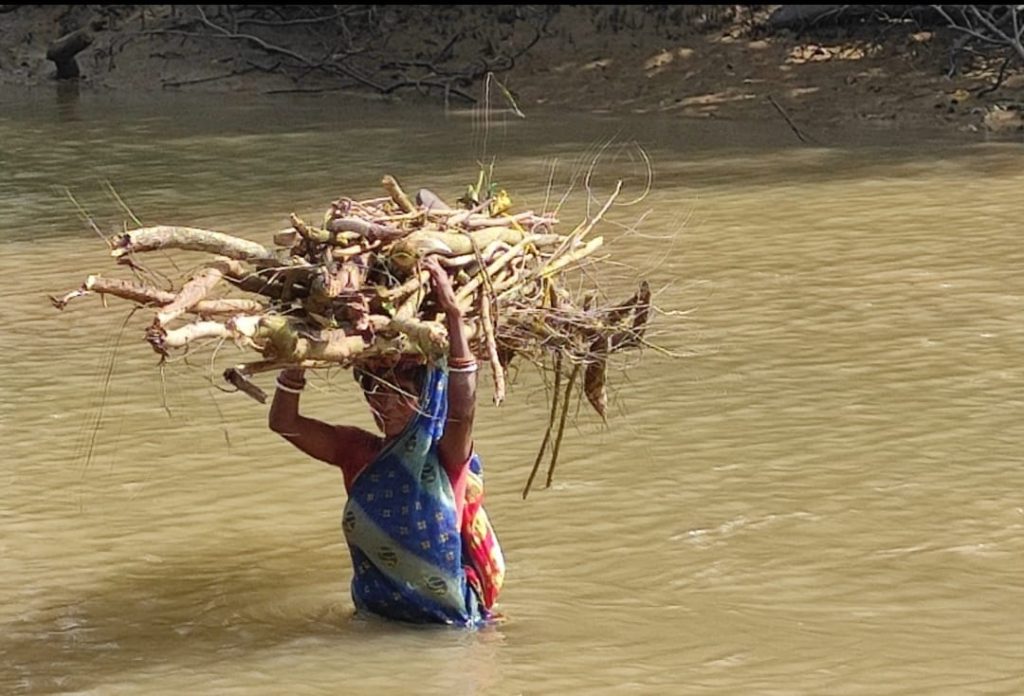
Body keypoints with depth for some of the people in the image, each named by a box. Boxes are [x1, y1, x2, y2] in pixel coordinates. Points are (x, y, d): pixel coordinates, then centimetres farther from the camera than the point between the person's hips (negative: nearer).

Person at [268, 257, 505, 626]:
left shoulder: (445, 456, -7)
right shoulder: (356, 450, 4)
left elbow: (462, 407, -29)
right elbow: (284, 422, -7)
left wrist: (454, 316, -35)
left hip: (450, 614, -5)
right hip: (377, 616, 5)